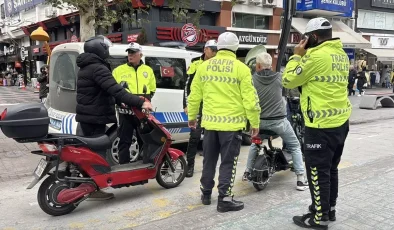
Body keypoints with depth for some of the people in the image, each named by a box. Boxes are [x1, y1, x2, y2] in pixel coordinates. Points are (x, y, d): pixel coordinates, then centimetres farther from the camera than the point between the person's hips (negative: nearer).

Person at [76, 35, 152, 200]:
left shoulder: (86, 67, 16)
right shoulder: (97, 68, -19)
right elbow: (115, 90, -31)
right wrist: (140, 103, -33)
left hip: (87, 116, 11)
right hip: (95, 118, -11)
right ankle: (93, 189, 1)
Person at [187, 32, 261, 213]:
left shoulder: (204, 66, 5)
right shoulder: (241, 68, -7)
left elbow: (194, 95, 9)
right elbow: (249, 99, -8)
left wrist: (192, 116, 22)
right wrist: (255, 123, 1)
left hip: (210, 122, 4)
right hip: (231, 123, -4)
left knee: (209, 160, 17)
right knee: (228, 163, 5)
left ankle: (206, 194, 29)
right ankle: (224, 200, 10)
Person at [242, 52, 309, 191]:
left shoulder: (252, 79, -6)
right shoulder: (279, 77, -5)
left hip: (259, 121, 2)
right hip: (279, 120, -1)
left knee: (254, 144, 29)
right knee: (295, 146, 13)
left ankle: (248, 172, 31)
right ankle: (301, 179, 5)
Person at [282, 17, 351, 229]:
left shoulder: (316, 56, -18)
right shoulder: (341, 55, 10)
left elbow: (288, 81, -11)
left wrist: (297, 56, 0)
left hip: (321, 125, -9)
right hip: (340, 121, 9)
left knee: (318, 172, 2)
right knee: (330, 168, 19)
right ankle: (329, 209, 32)